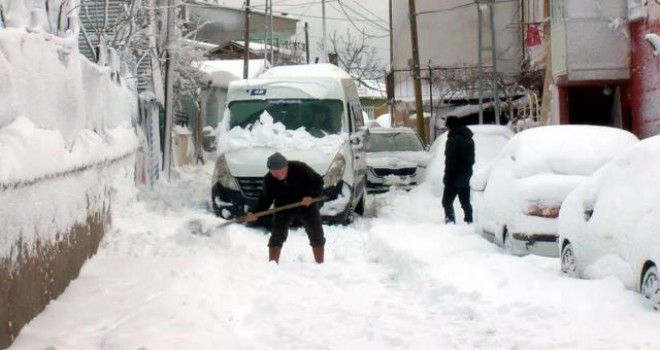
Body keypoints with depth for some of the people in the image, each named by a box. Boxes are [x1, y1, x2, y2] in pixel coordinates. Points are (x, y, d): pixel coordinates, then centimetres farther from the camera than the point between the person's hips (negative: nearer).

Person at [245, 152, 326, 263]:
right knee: (276, 236, -6)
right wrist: (255, 213, -23)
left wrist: (311, 196, -34)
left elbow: (318, 181, -17)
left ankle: (320, 265, 13)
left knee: (316, 235, 1)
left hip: (306, 205, -1)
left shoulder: (300, 168, -26)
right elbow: (266, 198, -8)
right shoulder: (269, 179, -16)